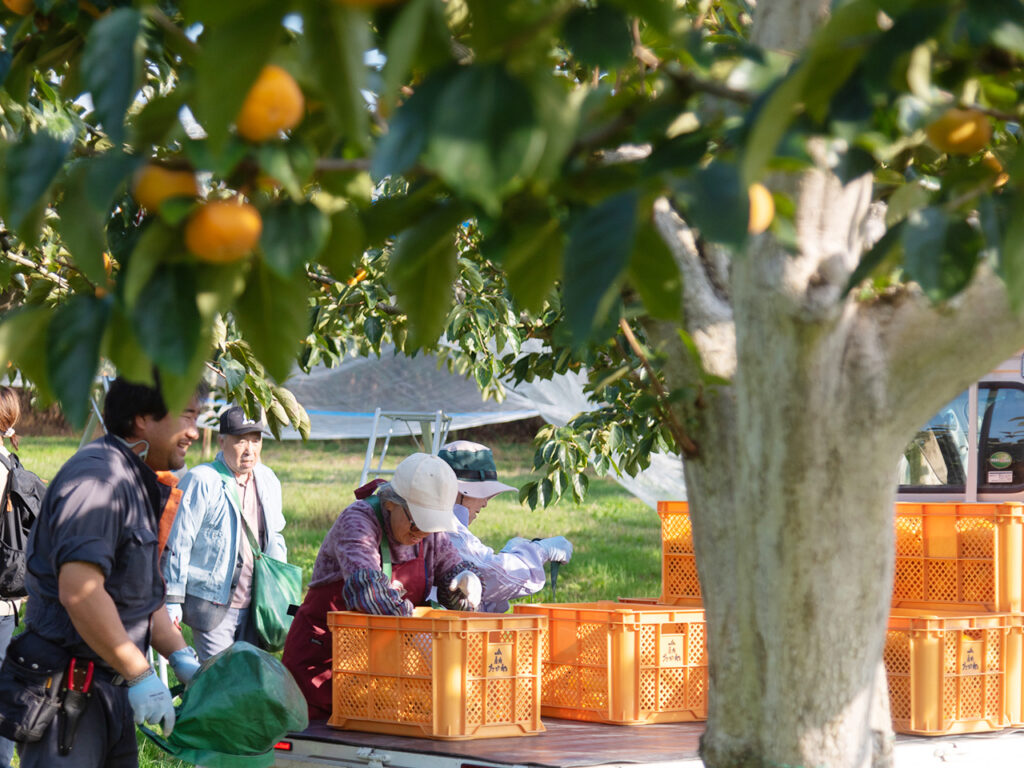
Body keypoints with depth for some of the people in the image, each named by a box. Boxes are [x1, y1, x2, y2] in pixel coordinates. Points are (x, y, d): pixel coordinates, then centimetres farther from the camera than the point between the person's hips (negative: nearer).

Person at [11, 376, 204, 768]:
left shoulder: (139, 485, 16)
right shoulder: (98, 478, -18)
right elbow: (79, 592, -29)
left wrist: (180, 656, 10)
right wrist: (140, 675, -23)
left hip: (112, 689, 10)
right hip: (68, 690, -10)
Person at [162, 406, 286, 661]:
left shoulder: (268, 480, 12)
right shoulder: (201, 480, -9)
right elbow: (178, 543, -8)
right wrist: (172, 601, -9)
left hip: (253, 606, 6)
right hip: (213, 603, -6)